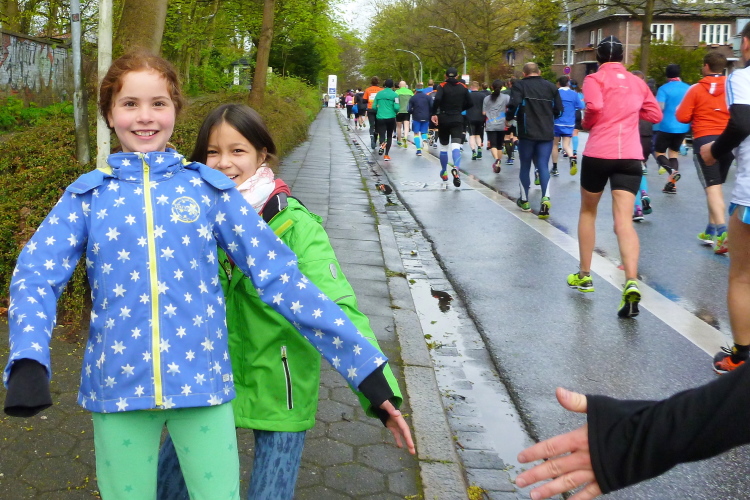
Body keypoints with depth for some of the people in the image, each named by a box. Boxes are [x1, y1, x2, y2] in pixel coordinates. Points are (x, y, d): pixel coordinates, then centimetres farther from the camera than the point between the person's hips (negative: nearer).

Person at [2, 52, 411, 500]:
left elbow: (278, 274, -4)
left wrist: (364, 364, -9)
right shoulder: (88, 194, 3)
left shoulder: (210, 188, 0)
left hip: (203, 382, 0)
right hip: (117, 386, 1)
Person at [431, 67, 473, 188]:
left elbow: (437, 99, -22)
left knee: (443, 147, 14)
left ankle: (444, 174, 23)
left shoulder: (442, 86, -4)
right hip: (457, 120, 1)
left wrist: (434, 114, -13)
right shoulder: (463, 87, 5)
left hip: (443, 119, 0)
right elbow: (469, 103, 7)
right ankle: (456, 168, -38)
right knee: (456, 146, -11)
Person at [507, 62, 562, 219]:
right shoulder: (550, 86, 9)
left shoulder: (519, 85, -2)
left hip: (527, 133, -2)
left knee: (525, 166, 11)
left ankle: (524, 200, 22)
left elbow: (514, 104, -18)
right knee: (543, 166, 2)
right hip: (547, 134, 2)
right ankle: (545, 198, -19)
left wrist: (510, 117, 0)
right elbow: (559, 109, 8)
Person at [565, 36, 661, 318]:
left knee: (588, 211, 18)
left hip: (598, 153, -2)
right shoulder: (637, 82, 15)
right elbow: (655, 115, 19)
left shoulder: (595, 79, 0)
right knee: (624, 220, -6)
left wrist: (586, 123, 2)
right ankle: (631, 283, -25)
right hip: (630, 156, 3)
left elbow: (594, 107, -18)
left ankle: (584, 276, 25)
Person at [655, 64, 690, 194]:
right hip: (683, 127, 5)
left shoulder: (664, 89, -10)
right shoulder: (688, 88, 5)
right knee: (673, 152, 17)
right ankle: (671, 184, 10)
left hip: (667, 126, -5)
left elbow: (659, 108, -19)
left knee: (659, 152, 8)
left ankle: (672, 170, -22)